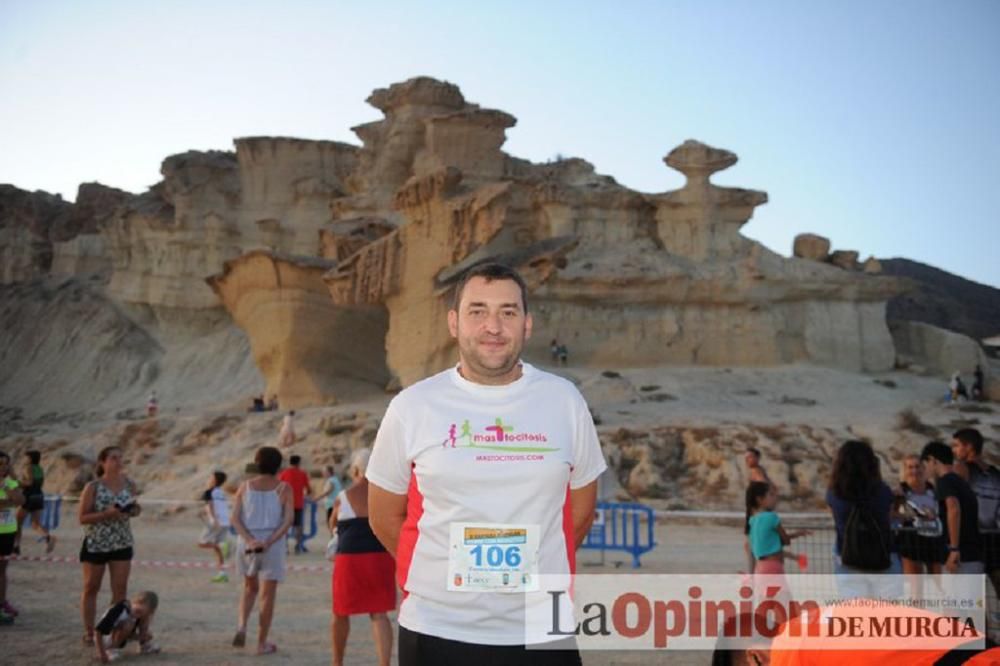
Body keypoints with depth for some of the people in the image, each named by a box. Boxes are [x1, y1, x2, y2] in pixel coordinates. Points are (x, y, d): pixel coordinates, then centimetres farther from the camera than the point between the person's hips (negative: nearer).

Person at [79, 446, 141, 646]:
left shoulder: (129, 485, -2)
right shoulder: (93, 487, -13)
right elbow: (83, 518, -12)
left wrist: (135, 510, -9)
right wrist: (107, 514, -26)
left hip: (122, 544, 3)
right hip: (95, 544, -3)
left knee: (121, 590, 3)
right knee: (91, 588, 11)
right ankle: (89, 632, 23)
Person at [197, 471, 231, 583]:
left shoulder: (208, 492, -1)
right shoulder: (222, 493, 18)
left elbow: (210, 505, -17)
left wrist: (213, 519, -31)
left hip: (216, 522, -6)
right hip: (225, 522, 6)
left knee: (202, 543, 4)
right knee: (216, 547, 13)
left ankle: (223, 544, -20)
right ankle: (222, 573, 4)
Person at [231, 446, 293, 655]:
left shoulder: (245, 486, 4)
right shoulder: (284, 488, -3)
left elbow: (235, 518, -4)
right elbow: (288, 520, -12)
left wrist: (250, 540, -12)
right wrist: (269, 542, -15)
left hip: (247, 544, 3)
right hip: (272, 546, -3)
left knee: (250, 587, 23)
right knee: (267, 594, 7)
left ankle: (242, 625, 3)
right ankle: (262, 643, 11)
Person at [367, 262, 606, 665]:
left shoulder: (564, 400, -1)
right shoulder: (411, 407, -5)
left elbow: (580, 509, 9)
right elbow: (384, 516, 6)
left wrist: (530, 574, 10)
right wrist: (447, 572, 8)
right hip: (436, 630, 0)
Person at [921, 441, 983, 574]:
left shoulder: (945, 480, -7)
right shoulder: (961, 482, 20)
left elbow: (954, 509, -25)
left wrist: (954, 549, -26)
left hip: (962, 556, -9)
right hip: (974, 556, 9)